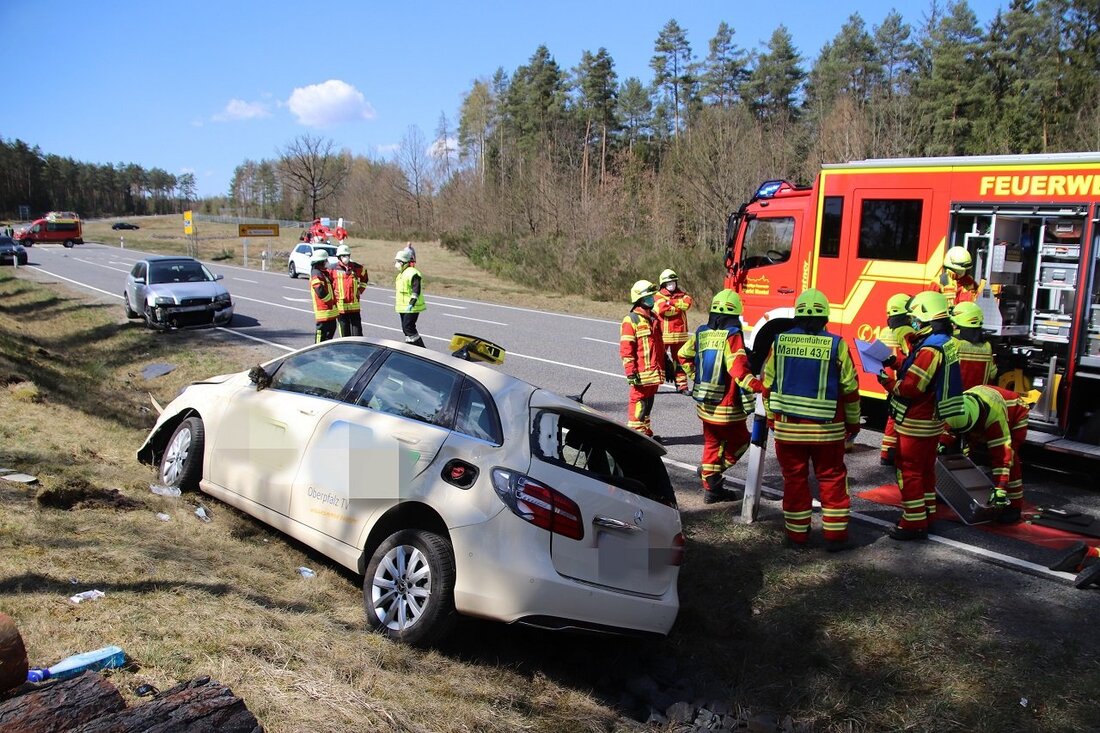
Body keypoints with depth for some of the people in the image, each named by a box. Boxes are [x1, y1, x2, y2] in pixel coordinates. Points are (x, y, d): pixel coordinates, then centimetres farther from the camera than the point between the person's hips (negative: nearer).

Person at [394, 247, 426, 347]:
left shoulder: (413, 273, -16)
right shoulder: (401, 274, 17)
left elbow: (416, 290, -23)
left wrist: (411, 303, -27)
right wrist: (397, 303, 27)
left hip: (411, 308, -10)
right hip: (403, 307, 10)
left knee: (408, 328, -14)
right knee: (406, 328, 13)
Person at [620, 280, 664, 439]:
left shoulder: (653, 318, 16)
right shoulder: (631, 320, -10)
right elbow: (625, 349, -13)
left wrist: (665, 365, 25)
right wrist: (631, 372, -17)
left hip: (655, 371, 8)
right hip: (641, 372, -8)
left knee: (648, 402, 15)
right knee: (638, 401, -4)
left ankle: (646, 432, 25)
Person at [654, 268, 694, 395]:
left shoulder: (682, 295, 13)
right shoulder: (658, 296, 0)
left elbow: (688, 302, -10)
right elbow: (663, 309, -19)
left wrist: (671, 302, -11)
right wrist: (679, 307, -9)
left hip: (679, 334, 4)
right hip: (663, 334, -4)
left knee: (679, 359, 10)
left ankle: (682, 385, 16)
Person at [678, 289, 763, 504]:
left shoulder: (701, 333, 2)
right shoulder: (732, 336, -18)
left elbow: (683, 356, 15)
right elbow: (739, 368, -29)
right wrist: (759, 387, -32)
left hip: (704, 405, 6)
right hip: (726, 407, -6)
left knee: (712, 444, 18)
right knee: (739, 441, 15)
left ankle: (711, 489, 23)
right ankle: (712, 472, 1)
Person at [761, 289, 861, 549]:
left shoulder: (780, 342, -3)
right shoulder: (836, 345, -7)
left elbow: (768, 385, 4)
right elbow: (850, 389, -2)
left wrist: (771, 419, 16)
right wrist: (853, 423, 11)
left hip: (787, 426, 1)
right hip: (827, 429, -1)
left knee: (794, 479, 12)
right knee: (832, 479, 11)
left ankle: (797, 532, 20)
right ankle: (835, 535, 15)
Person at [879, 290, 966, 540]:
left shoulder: (930, 349, -24)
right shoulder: (946, 342, 7)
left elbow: (909, 388, -24)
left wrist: (886, 381, -10)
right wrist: (899, 366, 1)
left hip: (916, 423, -10)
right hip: (932, 420, 10)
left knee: (909, 472, -1)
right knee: (925, 470, 19)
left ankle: (914, 523, 5)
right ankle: (926, 514, 29)